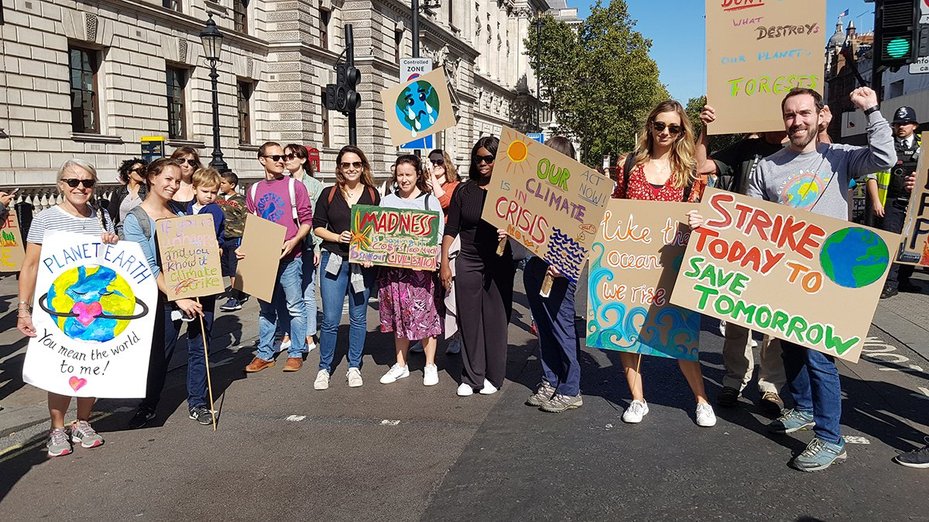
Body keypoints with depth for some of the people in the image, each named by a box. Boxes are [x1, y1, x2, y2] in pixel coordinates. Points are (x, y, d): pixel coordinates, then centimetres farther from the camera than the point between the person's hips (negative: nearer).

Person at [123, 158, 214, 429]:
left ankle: (197, 404, 23)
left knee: (199, 347, 9)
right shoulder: (135, 219, -7)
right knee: (160, 352, 5)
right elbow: (148, 267, -14)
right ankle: (148, 406, 25)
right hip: (167, 296, -4)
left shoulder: (180, 210, 9)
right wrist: (178, 299, -20)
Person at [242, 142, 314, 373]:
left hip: (289, 256, -4)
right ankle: (265, 354, 21)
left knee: (295, 307, 2)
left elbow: (307, 220, -3)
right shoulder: (254, 190, 11)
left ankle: (296, 353, 12)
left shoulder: (294, 186, -1)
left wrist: (294, 241, -18)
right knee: (266, 308, 12)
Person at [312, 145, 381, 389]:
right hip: (334, 261, -1)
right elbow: (317, 226, 5)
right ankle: (324, 368, 15)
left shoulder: (372, 194, 5)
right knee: (330, 319, -2)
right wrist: (338, 237, -12)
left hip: (363, 262, 1)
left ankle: (354, 367, 23)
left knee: (358, 317, 9)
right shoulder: (329, 194, 3)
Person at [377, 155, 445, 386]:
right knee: (398, 315, 9)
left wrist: (431, 257, -18)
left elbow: (439, 233, -2)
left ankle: (430, 365, 13)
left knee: (425, 314, -1)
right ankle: (401, 365, 21)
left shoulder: (430, 200, 2)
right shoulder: (387, 201, 12)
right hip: (392, 266, 3)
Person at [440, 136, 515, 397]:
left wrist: (509, 232, -19)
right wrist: (445, 264, 1)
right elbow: (451, 229, 6)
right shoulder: (464, 191, 5)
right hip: (468, 262, 1)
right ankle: (471, 377, 15)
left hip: (499, 264, -1)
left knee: (495, 320, 4)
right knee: (470, 320, 5)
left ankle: (493, 376, 18)